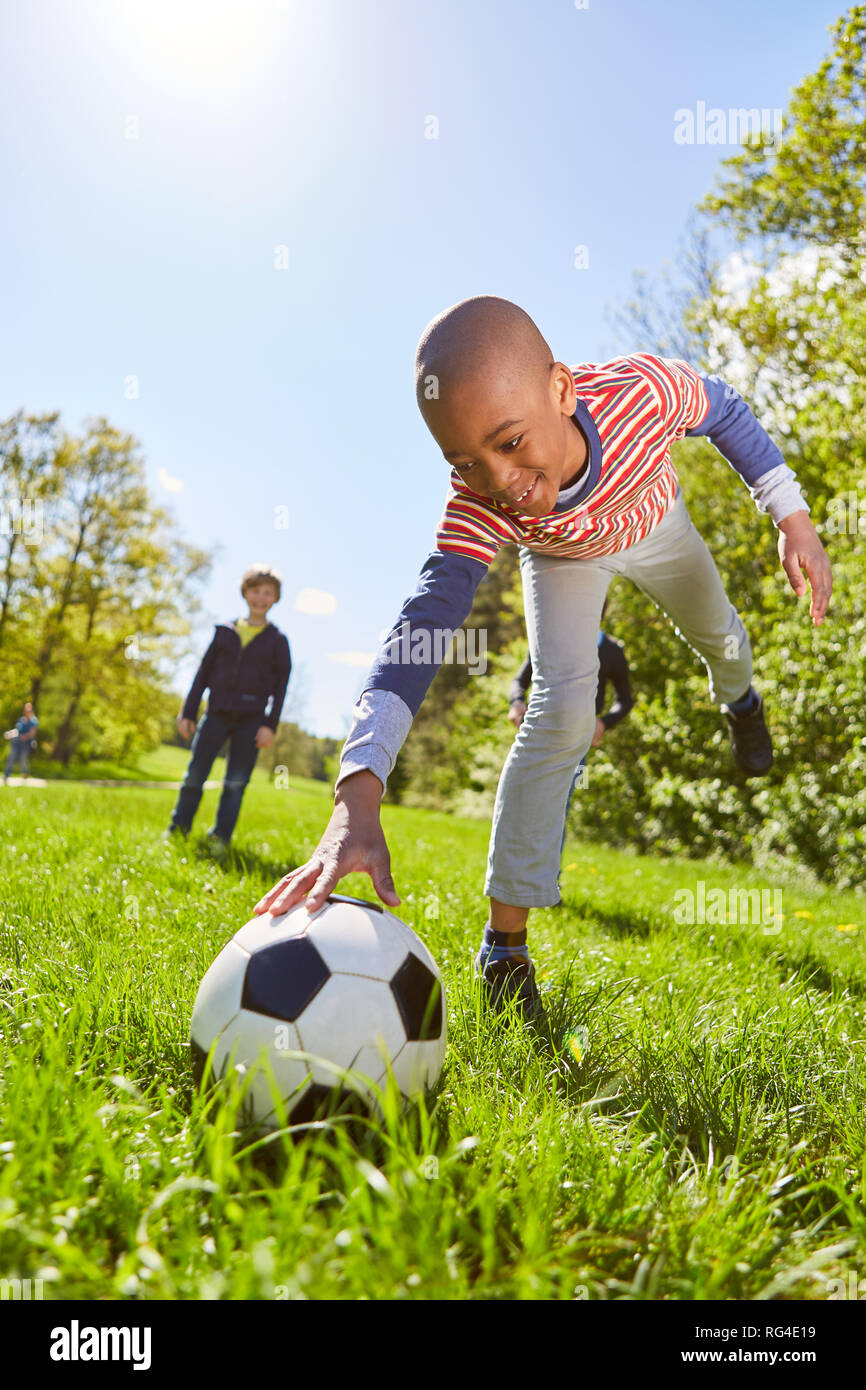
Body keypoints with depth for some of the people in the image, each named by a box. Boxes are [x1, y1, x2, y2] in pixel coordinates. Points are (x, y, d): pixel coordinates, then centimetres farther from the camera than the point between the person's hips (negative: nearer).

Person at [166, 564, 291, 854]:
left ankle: (220, 837, 7)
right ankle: (178, 829, 14)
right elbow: (204, 672, 11)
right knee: (195, 775, 1)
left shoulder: (277, 640, 6)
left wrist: (270, 724, -6)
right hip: (218, 713, 2)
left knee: (236, 783, -1)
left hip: (251, 719, -2)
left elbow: (281, 684, 3)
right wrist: (188, 712, 6)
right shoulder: (225, 631, 10)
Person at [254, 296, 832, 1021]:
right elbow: (422, 623, -52)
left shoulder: (644, 388, -41)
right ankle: (505, 946, -10)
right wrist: (356, 800, -64)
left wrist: (794, 518, -21)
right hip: (561, 552, -2)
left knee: (719, 637, 19)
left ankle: (739, 699, 63)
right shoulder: (478, 509, -43)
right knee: (561, 706, -19)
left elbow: (725, 410, -18)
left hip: (655, 522, 3)